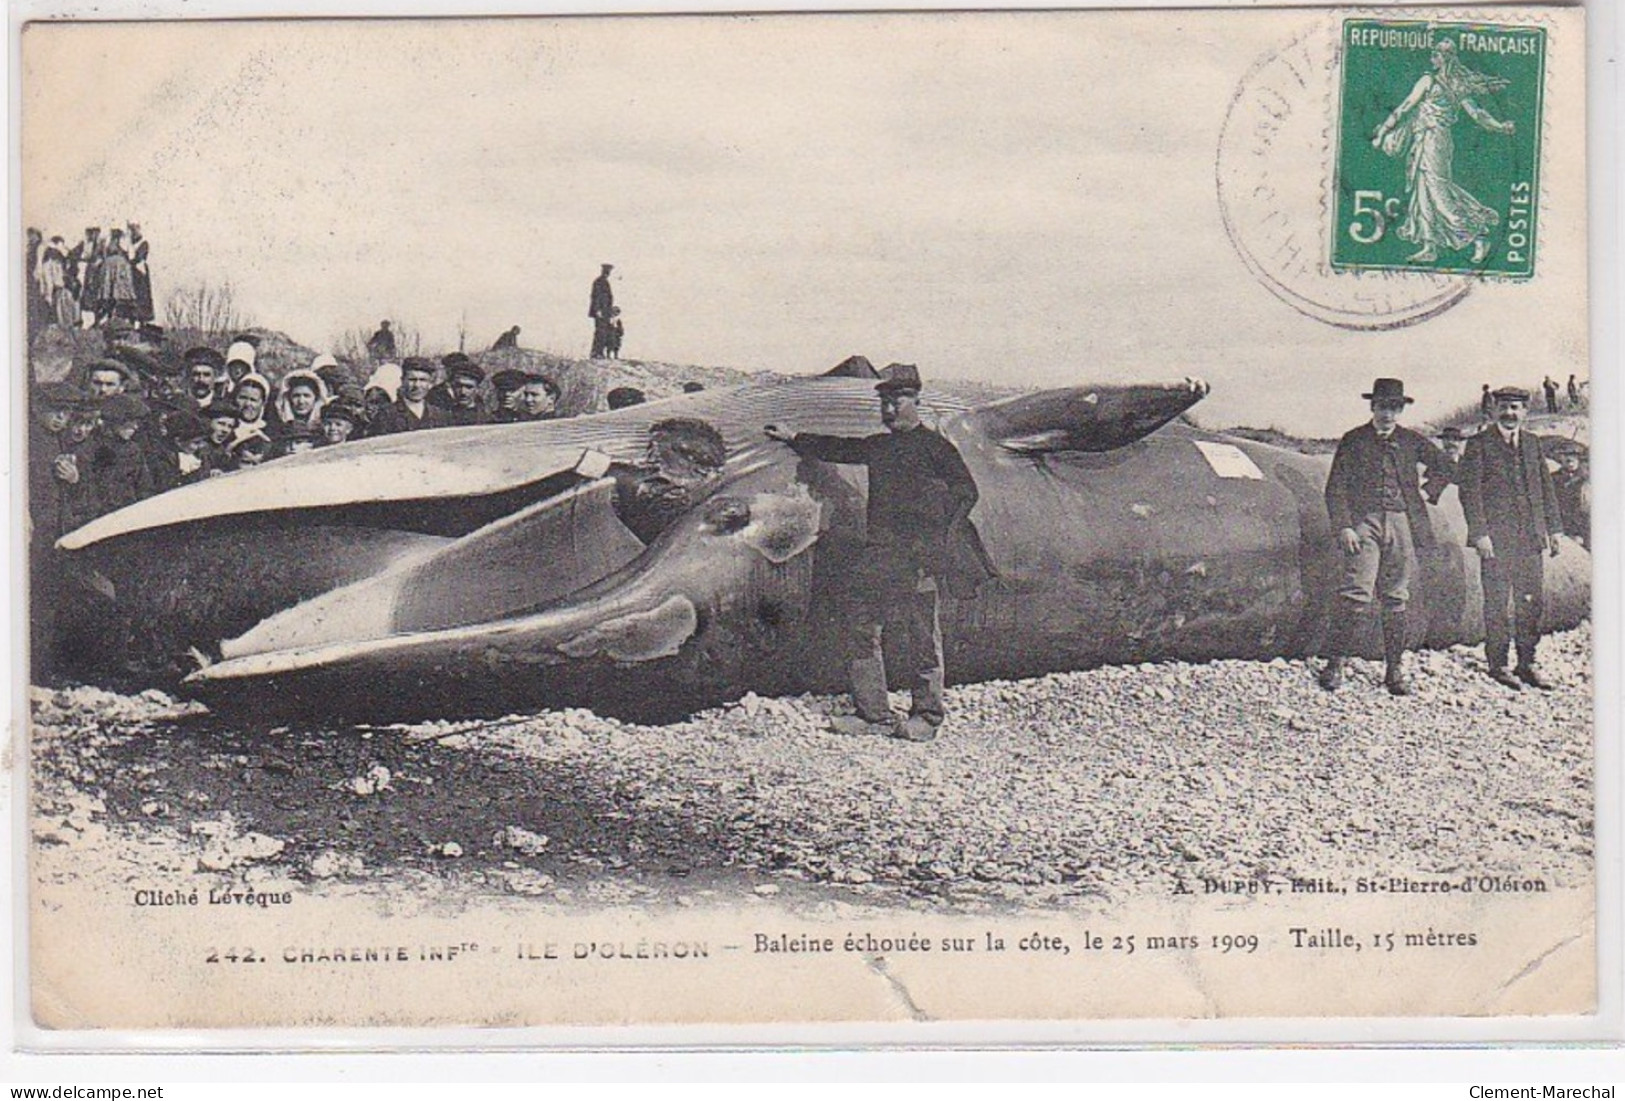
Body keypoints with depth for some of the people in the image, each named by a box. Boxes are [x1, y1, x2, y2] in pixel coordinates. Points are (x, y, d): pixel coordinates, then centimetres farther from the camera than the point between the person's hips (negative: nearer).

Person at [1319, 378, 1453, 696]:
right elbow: (1336, 489, 1)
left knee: (1397, 599, 5)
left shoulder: (1411, 441, 12)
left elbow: (1446, 466, 27)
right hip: (1364, 523, -3)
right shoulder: (1353, 441, 5)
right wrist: (1343, 527, -9)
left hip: (1402, 526, 3)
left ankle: (1395, 670, 10)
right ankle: (1335, 664, -8)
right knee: (1356, 595, -15)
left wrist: (1431, 490, 16)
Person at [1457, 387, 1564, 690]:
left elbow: (1546, 488, 17)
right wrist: (1480, 533, -14)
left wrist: (1553, 528, 12)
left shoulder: (1532, 443, 14)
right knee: (1498, 603, -1)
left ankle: (1527, 663, 14)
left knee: (1533, 601, 5)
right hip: (1496, 538, -5)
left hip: (1530, 538, 5)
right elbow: (1469, 491, -7)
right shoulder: (1479, 444, -2)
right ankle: (1497, 665, 7)